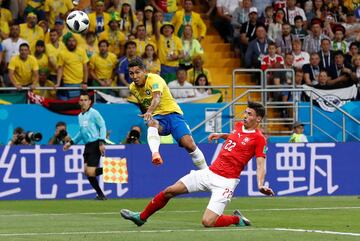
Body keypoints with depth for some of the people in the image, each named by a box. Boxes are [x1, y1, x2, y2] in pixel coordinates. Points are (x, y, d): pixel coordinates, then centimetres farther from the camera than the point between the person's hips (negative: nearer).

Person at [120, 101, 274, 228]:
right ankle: (141, 217, 23)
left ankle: (237, 219, 9)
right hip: (210, 172, 7)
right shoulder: (239, 126, 11)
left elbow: (260, 165, -16)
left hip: (226, 181, -7)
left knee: (208, 222, -20)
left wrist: (260, 185, -31)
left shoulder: (259, 139, -10)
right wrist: (221, 135, 23)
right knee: (170, 191, 4)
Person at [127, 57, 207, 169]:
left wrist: (149, 112, -51)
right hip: (156, 118, 3)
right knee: (151, 123, -37)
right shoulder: (132, 88, 6)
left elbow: (157, 97, -34)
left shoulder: (154, 79, -13)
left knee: (189, 144, -22)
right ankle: (155, 153, -62)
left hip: (172, 113, -3)